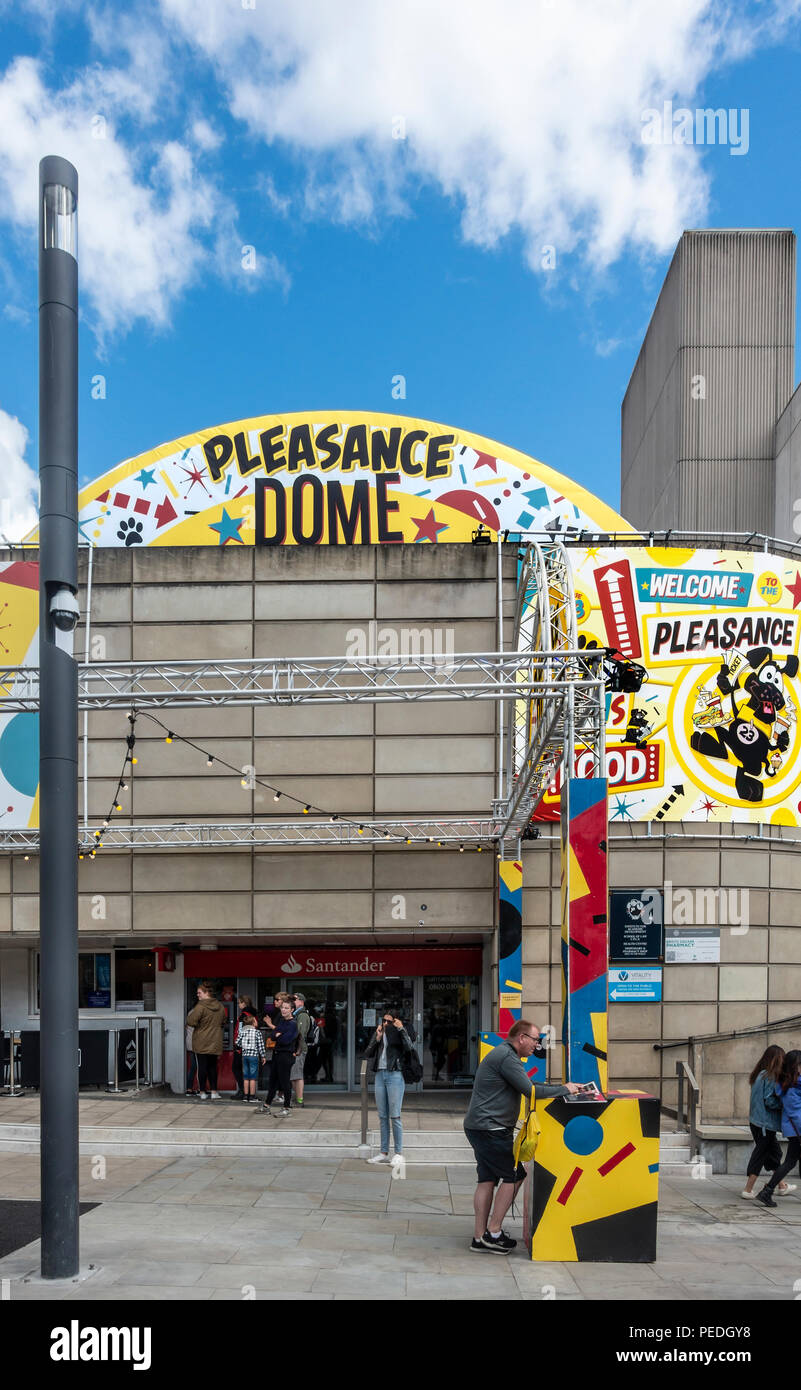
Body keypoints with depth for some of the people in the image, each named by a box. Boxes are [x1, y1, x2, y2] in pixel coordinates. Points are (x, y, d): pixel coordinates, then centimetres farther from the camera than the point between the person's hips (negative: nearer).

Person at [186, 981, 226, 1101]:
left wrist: (189, 1015, 2)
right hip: (215, 1043, 5)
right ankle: (214, 1092, 13)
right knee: (212, 1066, 13)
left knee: (202, 1066, 2)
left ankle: (202, 1092, 4)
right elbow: (223, 1022, 18)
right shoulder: (220, 1006, 6)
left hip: (202, 1043, -5)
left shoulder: (201, 1006, -16)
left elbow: (191, 1021, -17)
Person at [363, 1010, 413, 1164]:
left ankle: (399, 1154, -1)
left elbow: (409, 1047, -18)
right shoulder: (378, 1033, 14)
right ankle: (384, 1153, 15)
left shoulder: (399, 1034, 0)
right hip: (380, 1075, 5)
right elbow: (368, 1054, 8)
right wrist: (377, 1039, -4)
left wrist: (401, 1029, -21)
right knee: (382, 1116, 9)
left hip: (395, 1076, -5)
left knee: (395, 1116, -6)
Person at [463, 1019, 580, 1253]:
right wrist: (564, 1090, -8)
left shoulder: (503, 1054, 19)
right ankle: (493, 1233, 2)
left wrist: (562, 1088, 13)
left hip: (480, 1127, 10)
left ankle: (480, 1237, 12)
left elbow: (528, 1084, 23)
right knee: (513, 1176, -2)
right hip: (490, 1128, -10)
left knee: (487, 1179, 10)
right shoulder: (506, 1057, -16)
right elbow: (531, 1091, -20)